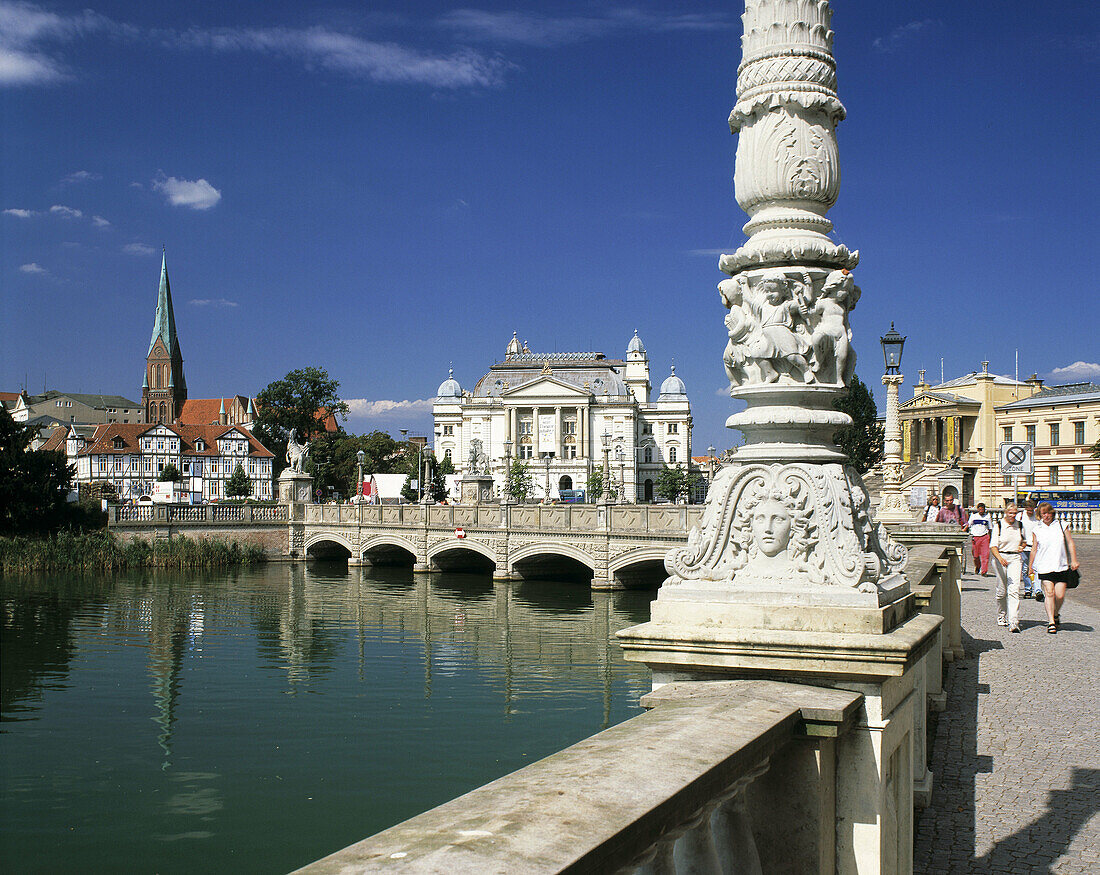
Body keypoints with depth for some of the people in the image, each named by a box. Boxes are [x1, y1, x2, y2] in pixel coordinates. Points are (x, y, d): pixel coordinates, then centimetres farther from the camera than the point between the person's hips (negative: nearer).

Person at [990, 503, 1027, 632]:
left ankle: (1013, 622, -18)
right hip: (1000, 557, -1)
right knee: (1001, 590, 5)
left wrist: (1022, 547, 4)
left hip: (1015, 559, 2)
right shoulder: (998, 525, -1)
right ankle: (1001, 616, 28)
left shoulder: (1020, 525, 9)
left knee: (1014, 590, -12)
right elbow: (993, 545, -9)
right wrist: (1000, 558, -26)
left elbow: (1024, 541, 28)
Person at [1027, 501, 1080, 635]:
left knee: (1060, 595, -2)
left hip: (1061, 566, 1)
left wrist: (1074, 560, 0)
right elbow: (1034, 549, 10)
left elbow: (1070, 543, 8)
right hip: (1044, 567, -1)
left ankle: (1056, 615, 27)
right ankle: (1051, 622, -9)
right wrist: (1030, 567, 11)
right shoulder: (1037, 530, 6)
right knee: (1049, 593, -12)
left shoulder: (1061, 526, 6)